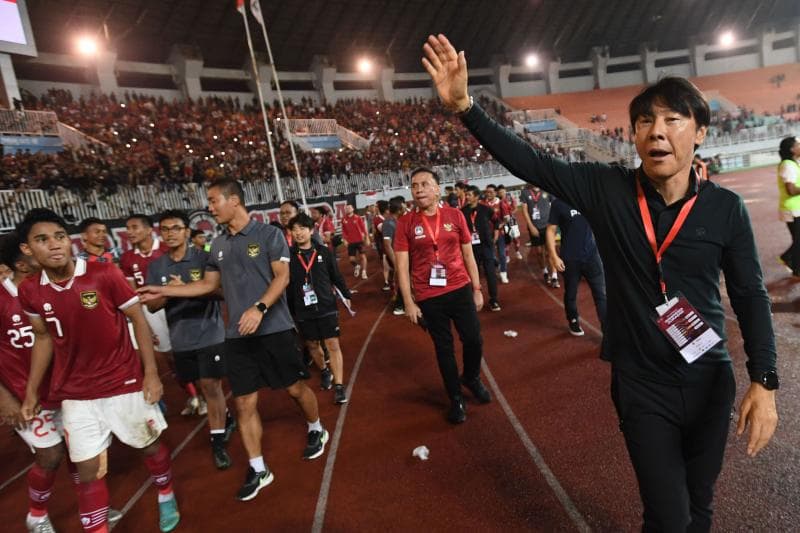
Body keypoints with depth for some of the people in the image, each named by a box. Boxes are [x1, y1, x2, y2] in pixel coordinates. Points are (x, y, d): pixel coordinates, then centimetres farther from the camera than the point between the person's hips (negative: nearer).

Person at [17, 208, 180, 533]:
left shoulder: (104, 274, -17)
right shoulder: (30, 292, -5)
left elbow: (138, 319, -10)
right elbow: (43, 338, 10)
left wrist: (151, 373, -13)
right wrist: (31, 392, 10)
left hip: (126, 383, -2)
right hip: (76, 395, 2)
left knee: (150, 445, 15)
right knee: (87, 471, 6)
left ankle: (166, 498, 42)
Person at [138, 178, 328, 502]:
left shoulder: (268, 234, -7)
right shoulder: (218, 245, 10)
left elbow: (282, 277, -13)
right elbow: (208, 284, 18)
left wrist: (259, 308, -25)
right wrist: (162, 291, 14)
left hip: (275, 329, -5)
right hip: (237, 336, 5)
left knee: (295, 387, 8)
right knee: (244, 403, 6)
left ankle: (316, 430, 37)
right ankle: (257, 470, 20)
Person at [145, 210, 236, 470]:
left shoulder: (203, 258, -8)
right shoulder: (156, 267, 4)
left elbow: (221, 291, -13)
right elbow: (152, 306, 2)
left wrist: (186, 289, -24)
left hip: (209, 333, -4)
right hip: (181, 338, 5)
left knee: (211, 385, -4)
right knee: (203, 385, 17)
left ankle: (218, 442, 9)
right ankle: (227, 419, 41)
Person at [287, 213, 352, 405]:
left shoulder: (324, 252, -3)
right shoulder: (288, 256, -5)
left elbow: (336, 276, 6)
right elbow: (285, 285, 0)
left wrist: (346, 295, 10)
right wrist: (288, 310, 3)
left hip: (327, 306, -1)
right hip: (302, 311, 1)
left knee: (333, 345, -3)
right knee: (312, 345, 16)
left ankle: (339, 386, 4)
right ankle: (324, 371, 42)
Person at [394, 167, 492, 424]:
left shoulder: (455, 215, 0)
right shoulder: (405, 223, -5)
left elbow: (468, 255, 7)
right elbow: (402, 266, -5)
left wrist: (477, 289, 7)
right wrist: (409, 303, -9)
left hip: (460, 289, 1)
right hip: (428, 297, -1)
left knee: (474, 340, 7)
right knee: (444, 348, 10)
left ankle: (471, 378, 39)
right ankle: (456, 398, 29)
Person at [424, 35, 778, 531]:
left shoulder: (726, 207, -9)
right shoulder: (606, 188, -12)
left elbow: (751, 296, -3)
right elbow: (530, 163, -17)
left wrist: (764, 382, -8)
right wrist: (464, 105, -25)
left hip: (710, 379, 2)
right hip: (642, 383, -2)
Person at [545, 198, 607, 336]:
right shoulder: (558, 203, -7)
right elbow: (550, 231, -6)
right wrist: (554, 256, -12)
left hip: (591, 254, 2)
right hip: (570, 258, -2)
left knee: (601, 293, 2)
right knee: (571, 293, 13)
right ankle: (573, 321, 36)